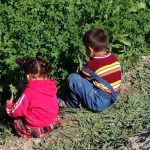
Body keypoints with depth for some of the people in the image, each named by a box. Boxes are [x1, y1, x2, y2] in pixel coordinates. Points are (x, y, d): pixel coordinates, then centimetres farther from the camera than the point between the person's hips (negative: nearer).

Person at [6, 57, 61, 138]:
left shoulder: (29, 92, -22)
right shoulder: (51, 86, -6)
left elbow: (15, 111, -14)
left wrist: (9, 105, 7)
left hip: (36, 129, -6)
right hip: (52, 123, 6)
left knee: (16, 121, 9)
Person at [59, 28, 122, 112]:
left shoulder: (92, 65, -18)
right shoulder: (114, 57, 3)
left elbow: (81, 81, -6)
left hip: (99, 103, -9)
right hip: (112, 99, 9)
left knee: (72, 78, -17)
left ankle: (72, 103, 6)